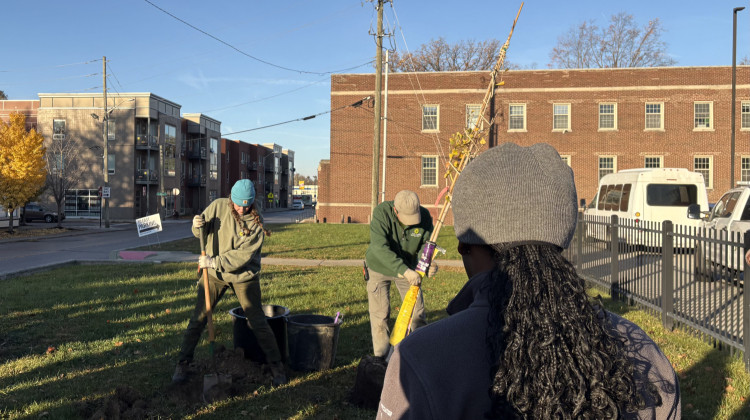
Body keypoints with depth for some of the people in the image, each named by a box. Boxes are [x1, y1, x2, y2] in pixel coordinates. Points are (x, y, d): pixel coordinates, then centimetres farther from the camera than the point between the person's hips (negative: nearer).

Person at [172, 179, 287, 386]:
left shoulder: (256, 222, -14)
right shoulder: (218, 206, -7)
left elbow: (243, 255, -21)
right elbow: (202, 232, 5)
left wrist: (215, 262, -25)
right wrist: (198, 226, -18)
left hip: (244, 276, -2)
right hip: (214, 274, 2)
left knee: (258, 322, 1)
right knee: (198, 319, 5)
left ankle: (276, 365, 15)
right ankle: (183, 364, 22)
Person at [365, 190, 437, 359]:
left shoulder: (425, 216, -21)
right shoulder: (381, 212, -32)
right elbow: (380, 247, -41)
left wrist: (428, 264, -36)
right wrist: (404, 271, -50)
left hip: (408, 269, 3)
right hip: (380, 269, -2)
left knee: (417, 312, 8)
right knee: (379, 315, 2)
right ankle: (381, 356, 17)